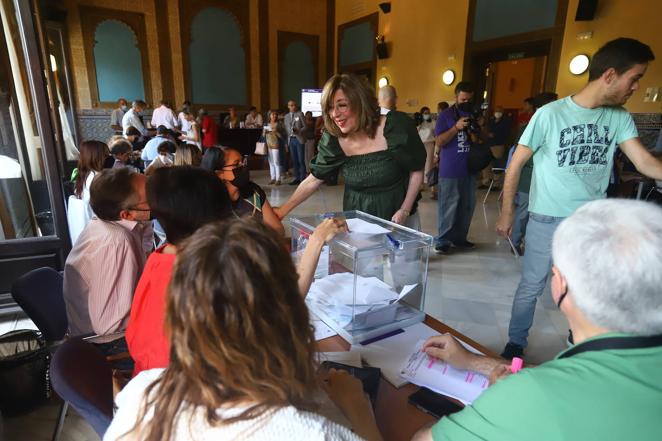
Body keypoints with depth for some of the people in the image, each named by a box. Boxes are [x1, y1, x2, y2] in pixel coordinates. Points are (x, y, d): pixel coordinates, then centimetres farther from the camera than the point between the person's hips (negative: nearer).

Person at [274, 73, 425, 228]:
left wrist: (405, 211, -14)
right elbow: (312, 181, -3)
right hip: (357, 220, 2)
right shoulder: (332, 140, -10)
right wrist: (283, 210, -9)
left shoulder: (396, 127, -17)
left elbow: (416, 171, -7)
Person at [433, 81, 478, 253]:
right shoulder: (445, 115, -1)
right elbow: (439, 141, -9)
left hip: (470, 169, 5)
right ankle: (443, 240, 3)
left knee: (467, 206, 9)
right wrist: (456, 127, -20)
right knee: (448, 207, -4)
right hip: (450, 171, -5)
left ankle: (459, 238, 20)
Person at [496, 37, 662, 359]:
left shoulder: (620, 118, 2)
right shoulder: (550, 114, -13)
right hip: (548, 219, -5)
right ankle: (515, 344, 26)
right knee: (531, 287, 6)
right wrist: (507, 212, -7)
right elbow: (515, 164, -8)